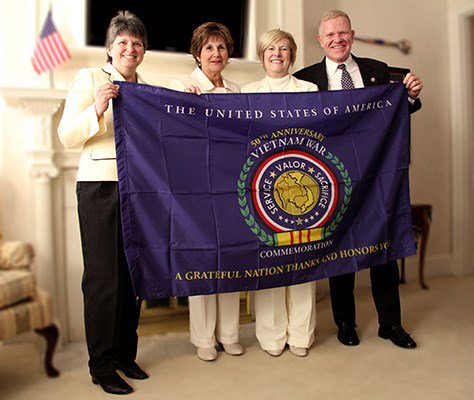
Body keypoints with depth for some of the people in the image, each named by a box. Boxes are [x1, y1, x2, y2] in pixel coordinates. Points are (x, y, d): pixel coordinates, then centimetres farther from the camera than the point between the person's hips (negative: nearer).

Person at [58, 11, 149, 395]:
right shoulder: (89, 78, 3)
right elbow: (68, 136, -5)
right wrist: (98, 110, -21)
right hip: (100, 186, -5)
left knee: (134, 273, 9)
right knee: (103, 276, -1)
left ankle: (126, 354, 25)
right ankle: (101, 365, 14)